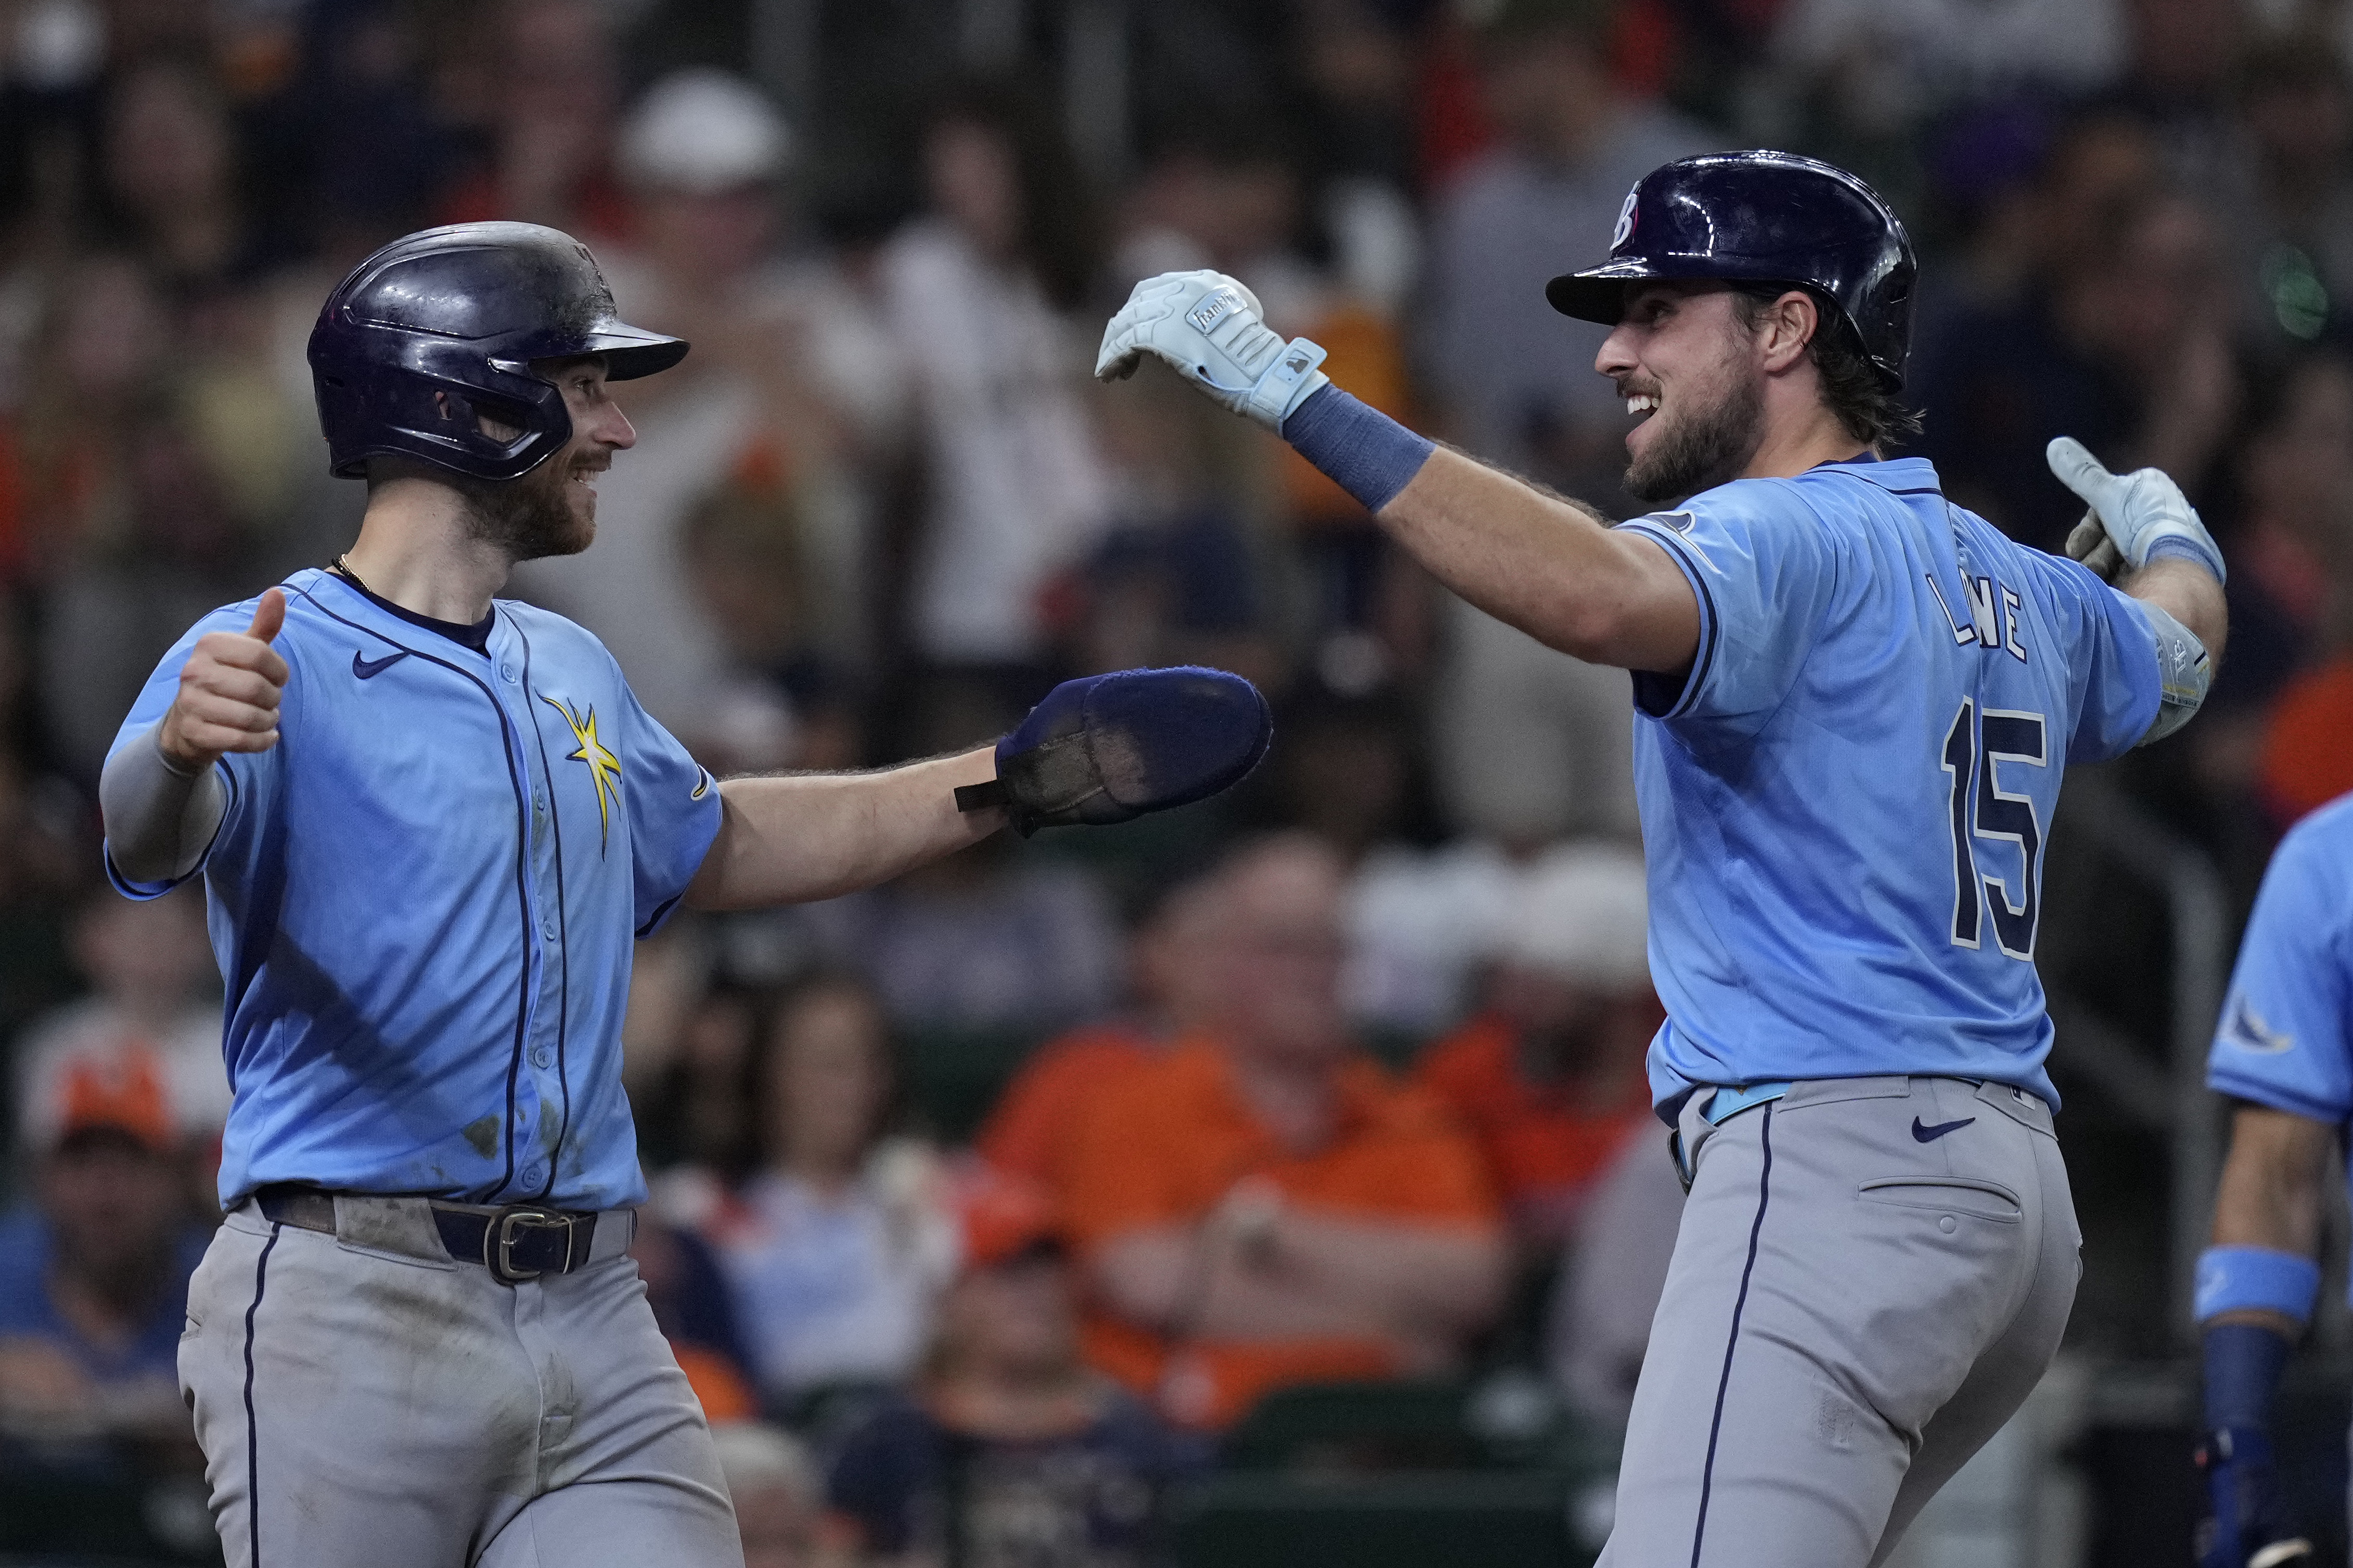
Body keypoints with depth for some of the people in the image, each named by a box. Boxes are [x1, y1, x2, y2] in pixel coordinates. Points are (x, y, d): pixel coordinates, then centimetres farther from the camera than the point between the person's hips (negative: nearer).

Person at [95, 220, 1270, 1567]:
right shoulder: (274, 662, -7)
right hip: (353, 1311, -7)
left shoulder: (573, 678, 20)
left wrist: (1001, 788, 33)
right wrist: (180, 748, -52)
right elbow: (149, 841, -28)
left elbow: (716, 845, 38)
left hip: (594, 1320, 7)